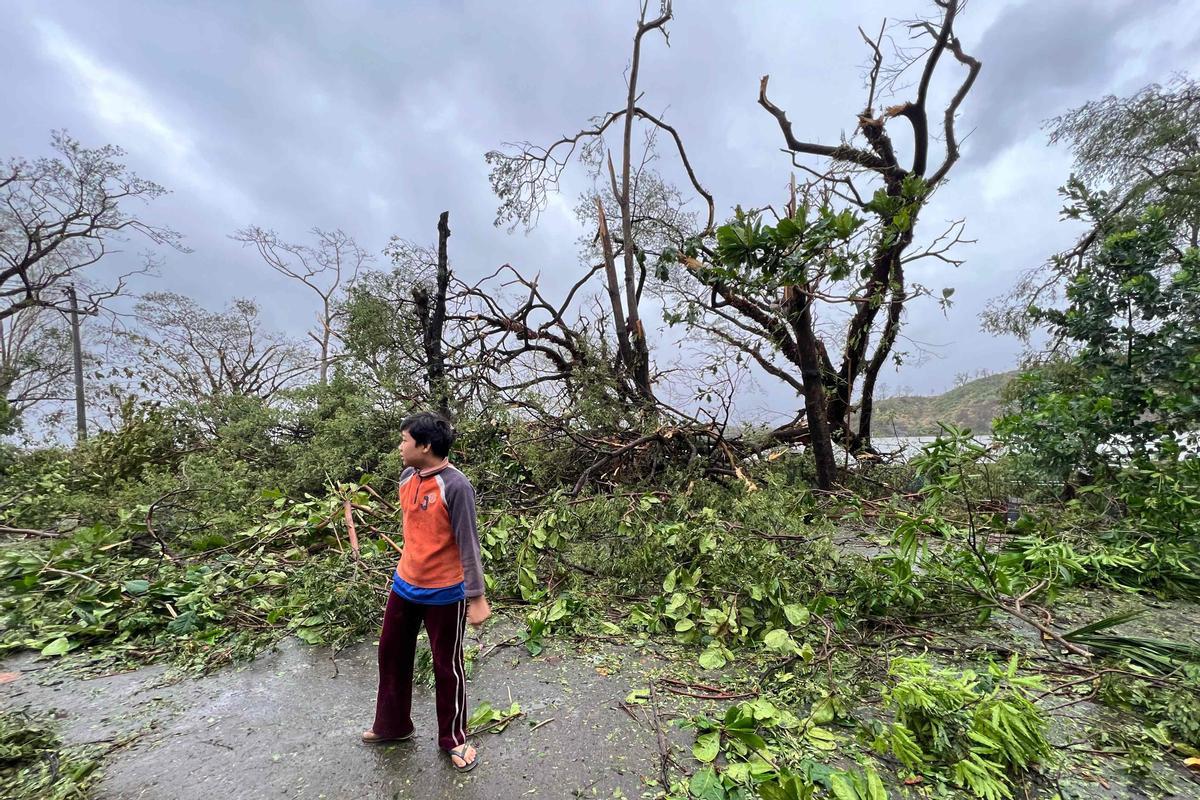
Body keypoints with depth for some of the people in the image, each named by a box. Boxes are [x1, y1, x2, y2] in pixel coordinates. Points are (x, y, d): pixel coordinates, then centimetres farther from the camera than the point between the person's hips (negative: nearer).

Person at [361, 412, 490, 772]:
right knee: (392, 654, 24)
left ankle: (454, 739, 37)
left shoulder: (455, 486, -25)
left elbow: (468, 543, -21)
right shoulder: (407, 477, -1)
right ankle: (392, 725, 50)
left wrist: (476, 598, -18)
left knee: (447, 666, 12)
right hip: (404, 585, 8)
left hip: (444, 594, -7)